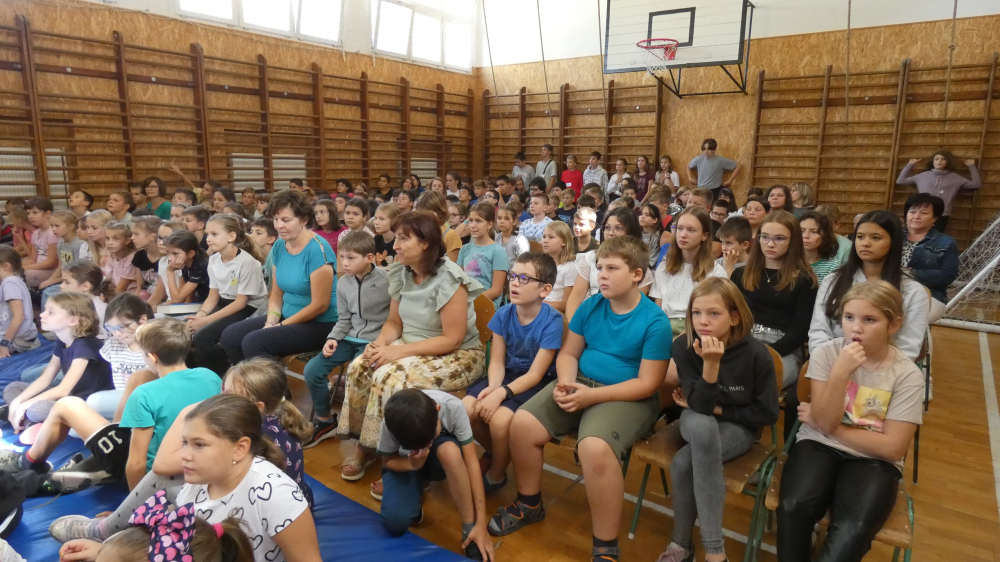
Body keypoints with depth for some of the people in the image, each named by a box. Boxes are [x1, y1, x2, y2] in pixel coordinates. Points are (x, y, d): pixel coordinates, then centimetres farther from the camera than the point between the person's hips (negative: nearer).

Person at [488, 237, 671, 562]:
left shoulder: (654, 321, -13)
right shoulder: (590, 306, 2)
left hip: (627, 398, -5)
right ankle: (529, 504, 15)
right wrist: (565, 383, -13)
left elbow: (647, 384, -14)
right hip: (580, 384, 6)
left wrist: (592, 395, -21)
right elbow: (568, 353, 9)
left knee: (594, 448, -34)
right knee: (522, 423, -12)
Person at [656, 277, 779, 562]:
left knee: (682, 463, -30)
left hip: (738, 426, -2)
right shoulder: (683, 346, -17)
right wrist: (710, 363, -37)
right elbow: (699, 405, -23)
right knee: (701, 424, -35)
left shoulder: (755, 354, -20)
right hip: (697, 424, 2)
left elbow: (767, 413, -11)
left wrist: (716, 409, -12)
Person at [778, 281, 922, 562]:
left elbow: (893, 447, -9)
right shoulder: (825, 353, -5)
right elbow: (825, 423, -11)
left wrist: (827, 425, -9)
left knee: (853, 531, -29)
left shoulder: (907, 374, -6)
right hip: (819, 445, 1)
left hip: (873, 458, 0)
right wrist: (840, 372, -24)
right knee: (794, 507, -29)